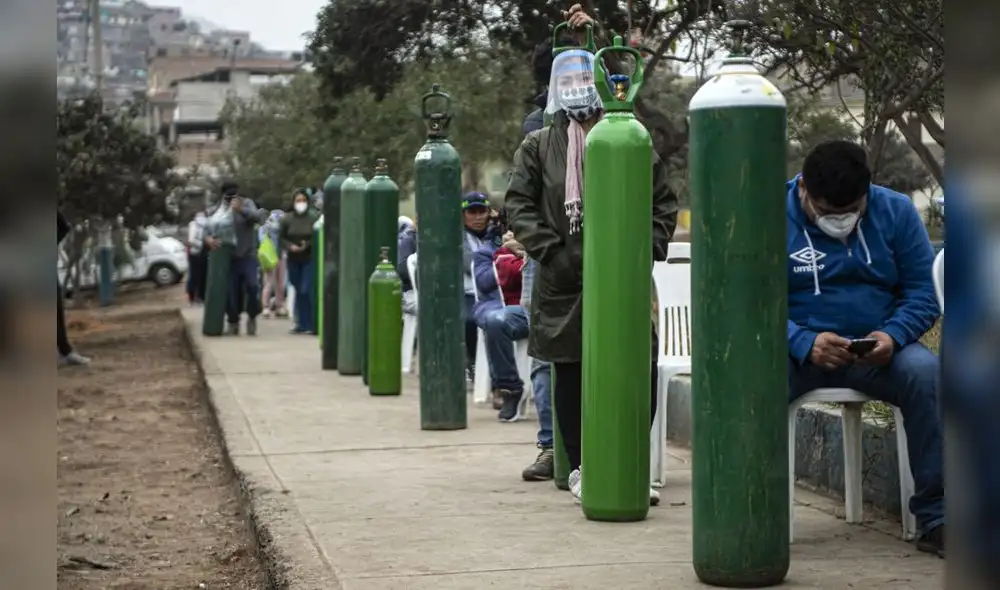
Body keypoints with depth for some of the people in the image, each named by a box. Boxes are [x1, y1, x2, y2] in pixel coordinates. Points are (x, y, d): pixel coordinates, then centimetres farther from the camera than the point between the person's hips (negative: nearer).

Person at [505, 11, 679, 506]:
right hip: (564, 282, 0)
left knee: (641, 372, -4)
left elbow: (664, 202, 10)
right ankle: (579, 470, 17)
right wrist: (549, 249, -7)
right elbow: (519, 203, 2)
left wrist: (648, 248, -1)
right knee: (570, 375, 7)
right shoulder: (539, 145, 5)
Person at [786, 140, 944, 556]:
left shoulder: (896, 211, 5)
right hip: (797, 348, -2)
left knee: (927, 374, -30)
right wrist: (804, 343, -25)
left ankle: (935, 518, -22)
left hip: (877, 348, 2)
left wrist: (893, 335, -18)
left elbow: (923, 290, 3)